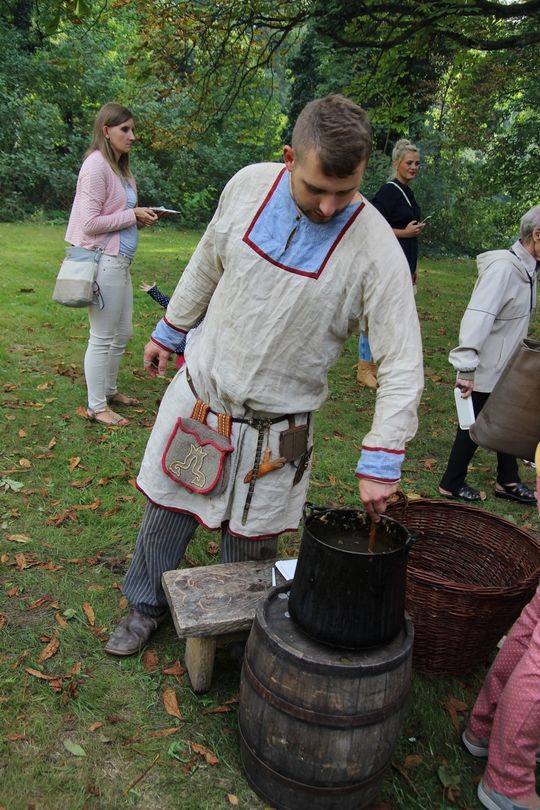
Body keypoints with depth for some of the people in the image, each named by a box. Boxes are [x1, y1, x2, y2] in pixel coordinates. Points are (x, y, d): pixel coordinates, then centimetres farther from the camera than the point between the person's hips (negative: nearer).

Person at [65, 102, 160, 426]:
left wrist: (141, 218, 4)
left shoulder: (120, 167, 15)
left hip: (121, 262, 9)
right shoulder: (96, 165, -13)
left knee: (122, 334, 18)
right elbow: (90, 222, -19)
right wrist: (133, 215, -13)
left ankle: (110, 390, 35)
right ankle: (97, 407, 12)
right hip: (104, 262, -9)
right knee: (103, 338, -1)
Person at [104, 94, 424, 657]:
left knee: (249, 544, 10)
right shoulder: (250, 186, -9)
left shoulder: (375, 248, -21)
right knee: (167, 510, 17)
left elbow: (402, 365, -19)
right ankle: (146, 606, 44)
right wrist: (169, 331, 16)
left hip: (274, 426, -3)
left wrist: (380, 462, -23)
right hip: (198, 389, 3)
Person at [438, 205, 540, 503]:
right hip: (485, 370, -9)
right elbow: (478, 316, -32)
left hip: (505, 367, 9)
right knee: (474, 427, 5)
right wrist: (466, 367, -37)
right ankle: (451, 485, 23)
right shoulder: (503, 267, -24)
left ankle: (507, 482, 36)